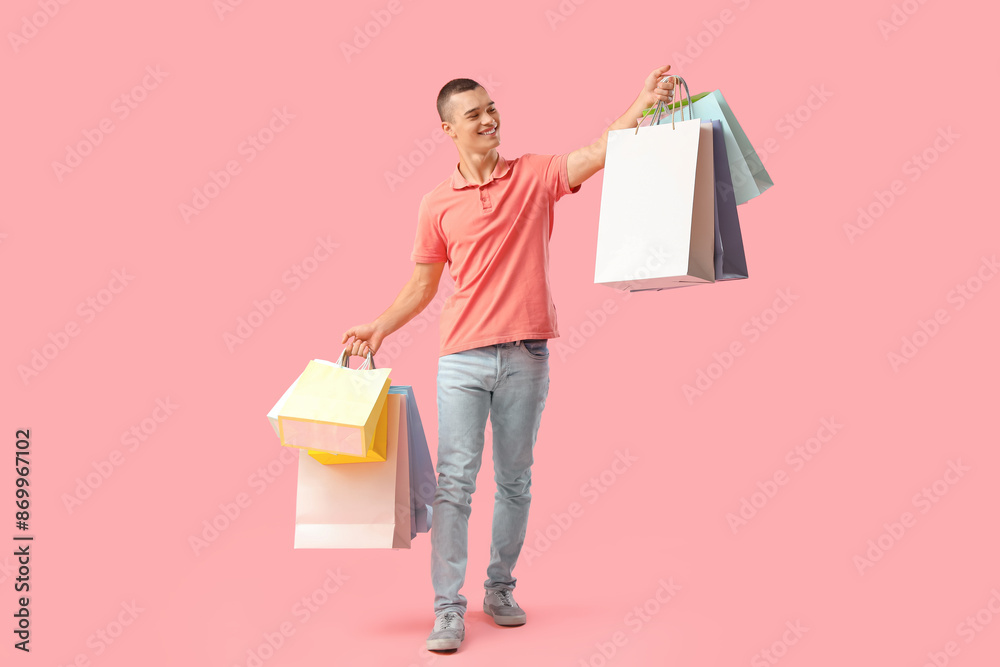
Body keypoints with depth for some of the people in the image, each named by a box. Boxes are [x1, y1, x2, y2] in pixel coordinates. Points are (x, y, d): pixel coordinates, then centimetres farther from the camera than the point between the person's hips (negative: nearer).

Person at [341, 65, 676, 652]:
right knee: (455, 479, -5)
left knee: (515, 481, 9)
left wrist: (644, 103, -21)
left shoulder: (536, 175, 6)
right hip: (463, 358, 0)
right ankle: (449, 608, 0)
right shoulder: (437, 205, 7)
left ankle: (501, 589, 24)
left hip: (527, 356, 0)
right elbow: (424, 284, 14)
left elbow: (598, 152, -8)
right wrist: (379, 328, 5)